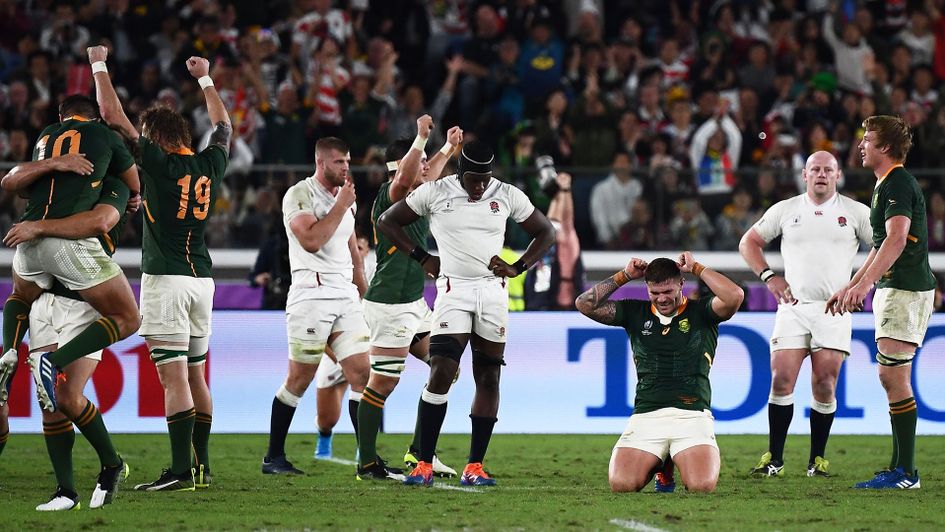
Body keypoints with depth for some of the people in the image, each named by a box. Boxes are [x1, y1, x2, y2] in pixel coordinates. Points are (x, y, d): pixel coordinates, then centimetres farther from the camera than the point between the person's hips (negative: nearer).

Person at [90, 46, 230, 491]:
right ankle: (201, 465, 17)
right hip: (201, 279, 7)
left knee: (173, 376, -11)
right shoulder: (209, 166, 7)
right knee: (195, 374, 14)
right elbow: (223, 125, 29)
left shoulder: (159, 164, -10)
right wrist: (205, 79, 41)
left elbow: (113, 115, -7)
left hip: (165, 280, -7)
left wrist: (99, 66, 6)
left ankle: (181, 471, -16)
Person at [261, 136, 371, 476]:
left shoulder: (346, 199, 17)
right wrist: (340, 206, -14)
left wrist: (364, 294, 22)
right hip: (312, 293, -7)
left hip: (346, 296, 7)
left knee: (360, 374, -1)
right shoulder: (299, 196, -7)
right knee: (299, 379, -2)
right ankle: (273, 457, 8)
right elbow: (311, 241, -21)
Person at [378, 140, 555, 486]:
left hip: (493, 291, 3)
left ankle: (474, 467, 6)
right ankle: (424, 464, -10)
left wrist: (518, 268, 0)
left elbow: (545, 233, 14)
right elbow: (387, 221, 9)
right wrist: (421, 258, 3)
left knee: (488, 377, 1)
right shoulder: (434, 192, -2)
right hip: (454, 290, -3)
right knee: (441, 373, -14)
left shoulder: (507, 196, 3)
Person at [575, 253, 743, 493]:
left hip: (692, 414, -2)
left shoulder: (700, 312, 6)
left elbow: (734, 296, -13)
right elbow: (585, 304, 9)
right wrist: (624, 276, 5)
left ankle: (679, 460, 16)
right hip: (645, 416, 2)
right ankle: (658, 464, 18)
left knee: (702, 486, -24)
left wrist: (696, 268, -3)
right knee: (621, 484, -19)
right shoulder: (635, 313, 14)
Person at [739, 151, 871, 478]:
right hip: (793, 306, 1)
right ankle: (774, 459, -4)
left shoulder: (855, 212, 6)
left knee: (825, 386, -5)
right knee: (781, 380, -9)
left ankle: (817, 459, 5)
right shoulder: (785, 210, 10)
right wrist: (769, 277, 5)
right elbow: (748, 242, 18)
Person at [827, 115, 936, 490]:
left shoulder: (898, 184, -13)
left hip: (906, 290, -11)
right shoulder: (885, 185, 21)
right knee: (892, 377, 10)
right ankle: (901, 468, 12)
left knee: (893, 375, -13)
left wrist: (862, 284, -33)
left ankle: (905, 473, -13)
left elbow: (896, 239, -26)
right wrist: (851, 287, 31)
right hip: (892, 289, 11)